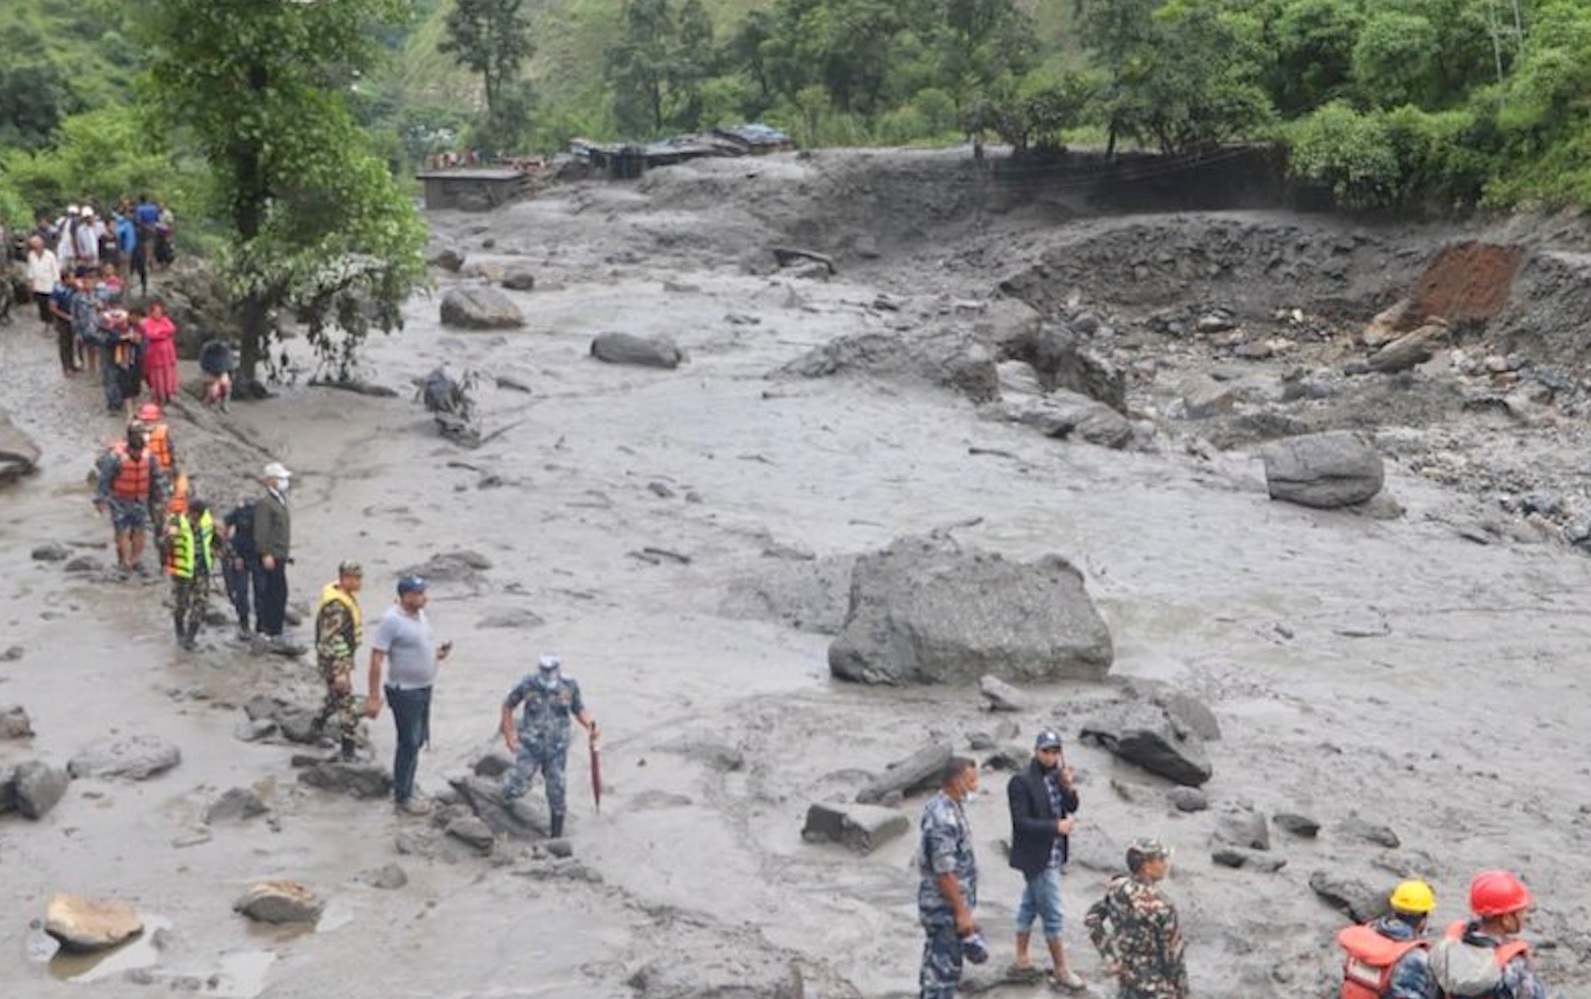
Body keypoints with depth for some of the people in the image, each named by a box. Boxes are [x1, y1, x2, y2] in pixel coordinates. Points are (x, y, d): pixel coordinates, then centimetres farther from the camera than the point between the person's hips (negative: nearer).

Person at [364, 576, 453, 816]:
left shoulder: (420, 614, 4)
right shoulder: (391, 620, -22)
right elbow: (376, 660, -21)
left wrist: (436, 654, -1)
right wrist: (373, 698, -22)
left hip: (424, 688, 8)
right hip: (405, 692, -8)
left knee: (416, 741, 18)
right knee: (409, 744, 0)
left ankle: (405, 785, 33)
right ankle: (402, 797, 12)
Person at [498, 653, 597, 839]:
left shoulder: (570, 686, -4)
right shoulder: (528, 684, -8)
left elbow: (579, 709, 9)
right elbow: (508, 705, 5)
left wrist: (590, 725, -10)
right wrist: (508, 734, 1)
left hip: (556, 748, 1)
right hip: (530, 746, -1)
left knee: (556, 792, 5)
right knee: (515, 787, -11)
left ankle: (556, 834, 18)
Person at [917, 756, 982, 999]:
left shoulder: (944, 806, 7)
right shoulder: (943, 819, -26)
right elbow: (944, 873, -25)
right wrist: (961, 912, -20)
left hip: (946, 905, 10)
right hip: (945, 908, -10)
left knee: (937, 963, 18)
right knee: (943, 969, 1)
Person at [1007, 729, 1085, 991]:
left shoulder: (1056, 774, 3)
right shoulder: (1021, 781, -19)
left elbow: (1071, 807, 5)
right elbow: (1021, 822, -20)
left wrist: (1068, 787, -14)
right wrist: (1055, 827, -23)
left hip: (1053, 854, 8)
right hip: (1037, 856, -8)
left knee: (1029, 905, 18)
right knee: (1052, 913, -2)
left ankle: (1021, 961, 29)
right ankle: (1060, 970, 8)